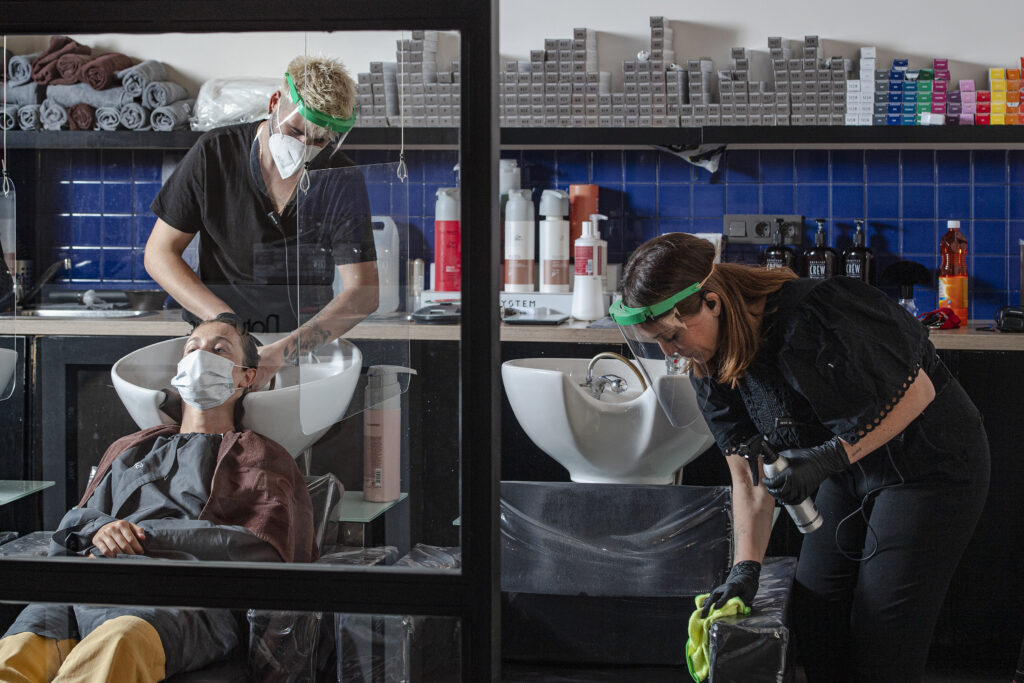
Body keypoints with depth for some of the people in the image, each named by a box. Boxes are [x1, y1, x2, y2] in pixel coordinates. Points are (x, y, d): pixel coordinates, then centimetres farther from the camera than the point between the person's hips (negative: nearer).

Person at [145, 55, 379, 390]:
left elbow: (363, 293, -13)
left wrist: (281, 353, -28)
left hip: (306, 346, 0)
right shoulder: (214, 153, -5)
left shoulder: (342, 180, -6)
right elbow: (159, 254, 0)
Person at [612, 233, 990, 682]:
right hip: (851, 475, 7)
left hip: (932, 462, -7)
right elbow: (748, 476, -3)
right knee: (813, 629, 5)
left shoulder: (815, 318, -32)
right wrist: (746, 568, -16)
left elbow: (917, 392, -22)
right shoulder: (711, 367, -7)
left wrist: (829, 459, -29)